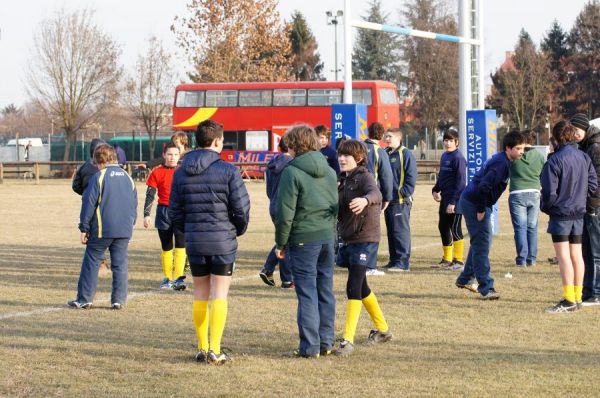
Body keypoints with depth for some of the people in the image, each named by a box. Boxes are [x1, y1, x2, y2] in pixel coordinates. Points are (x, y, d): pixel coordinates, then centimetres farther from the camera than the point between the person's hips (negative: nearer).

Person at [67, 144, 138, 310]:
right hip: (124, 230, 4)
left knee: (91, 262, 4)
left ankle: (84, 299, 5)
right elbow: (134, 204, 17)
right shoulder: (128, 177, 11)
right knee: (120, 264, 7)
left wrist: (84, 228, -1)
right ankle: (119, 300, 4)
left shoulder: (98, 177, -7)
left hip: (102, 230, -4)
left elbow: (89, 203, -7)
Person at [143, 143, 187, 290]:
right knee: (166, 247, 9)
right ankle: (167, 278, 19)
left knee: (181, 245, -13)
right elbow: (150, 195, 1)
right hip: (164, 212, 0)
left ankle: (179, 279, -16)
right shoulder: (157, 173, 1)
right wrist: (146, 214, -6)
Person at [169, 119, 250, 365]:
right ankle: (215, 350, -5)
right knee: (219, 295, 1)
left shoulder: (181, 173, 3)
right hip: (223, 242, -4)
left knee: (200, 295, 13)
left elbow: (175, 213, 5)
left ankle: (202, 348, 15)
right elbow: (242, 209, -10)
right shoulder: (228, 171, -10)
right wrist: (238, 231, 9)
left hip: (194, 243, 4)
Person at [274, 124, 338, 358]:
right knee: (325, 291, 11)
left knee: (307, 293, -3)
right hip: (327, 238, 6)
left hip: (303, 239, -6)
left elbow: (285, 213, -13)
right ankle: (326, 342, 16)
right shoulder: (329, 171, 10)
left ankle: (310, 346, -2)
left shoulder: (292, 172, -12)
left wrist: (281, 243, -4)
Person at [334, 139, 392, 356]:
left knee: (354, 287, -14)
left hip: (364, 240, -9)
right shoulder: (343, 180, 12)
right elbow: (337, 209, 11)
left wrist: (365, 200, -57)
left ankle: (348, 339, -15)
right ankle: (382, 329, 34)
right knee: (361, 287, 18)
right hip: (348, 239, 9)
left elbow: (376, 193, -34)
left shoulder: (364, 177, -12)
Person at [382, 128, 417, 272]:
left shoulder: (405, 154, -7)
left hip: (401, 201, -8)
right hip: (388, 199, 8)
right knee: (391, 231, 11)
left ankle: (403, 262, -7)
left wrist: (404, 192, -17)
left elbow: (411, 177, -11)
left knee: (401, 231, -8)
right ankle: (394, 260, 17)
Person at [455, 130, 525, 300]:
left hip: (478, 203, 11)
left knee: (480, 242, 21)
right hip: (474, 203, -11)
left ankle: (464, 279, 34)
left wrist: (483, 208, 14)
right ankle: (486, 289, -12)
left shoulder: (502, 160, 11)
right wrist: (481, 210, -20)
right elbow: (484, 186, -28)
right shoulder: (501, 163, -21)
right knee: (482, 245, -11)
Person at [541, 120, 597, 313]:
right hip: (579, 213, 7)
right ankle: (577, 297, 17)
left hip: (561, 213, -7)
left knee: (563, 256, -6)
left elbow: (549, 191, -17)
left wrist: (545, 207, 2)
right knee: (576, 254, 12)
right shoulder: (584, 157, 3)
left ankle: (569, 300, -9)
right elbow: (593, 184, 6)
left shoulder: (555, 160, -17)